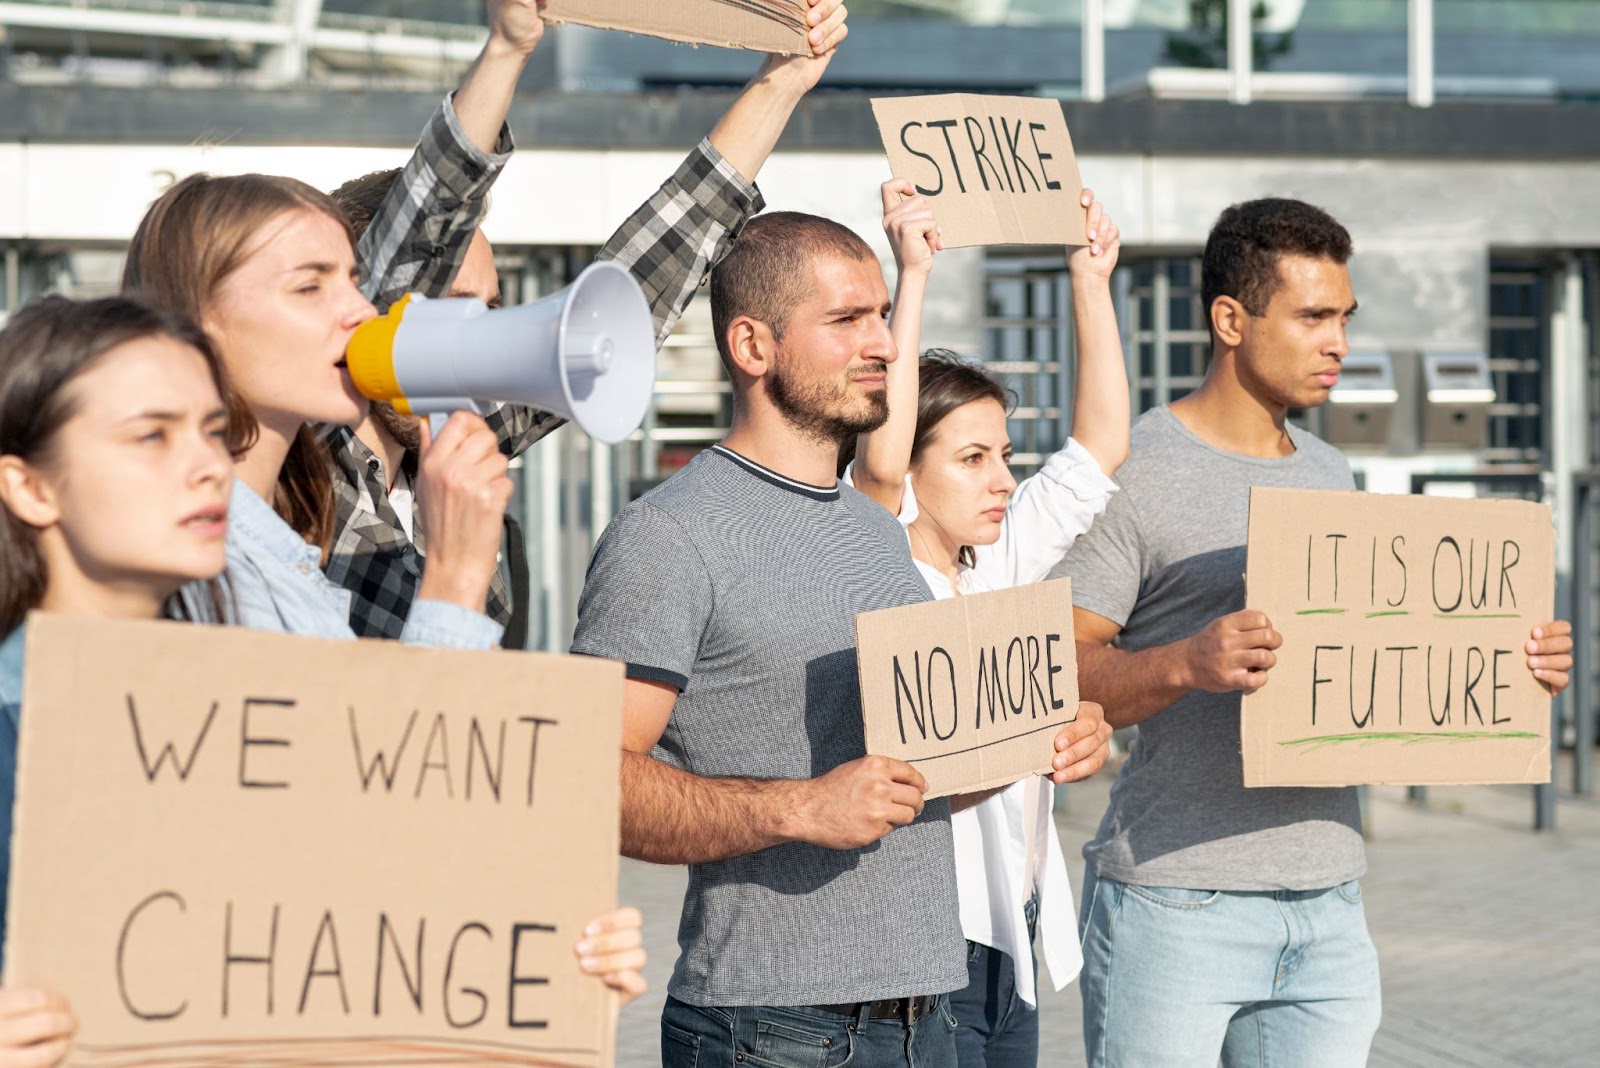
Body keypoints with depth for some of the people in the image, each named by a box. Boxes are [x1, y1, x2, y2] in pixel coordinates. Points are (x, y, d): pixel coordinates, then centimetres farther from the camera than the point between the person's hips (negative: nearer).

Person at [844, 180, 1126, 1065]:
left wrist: (1090, 279, 10)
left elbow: (1099, 445, 14)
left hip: (1013, 924, 7)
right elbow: (879, 458, -25)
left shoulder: (1000, 565, 12)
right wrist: (912, 278, -24)